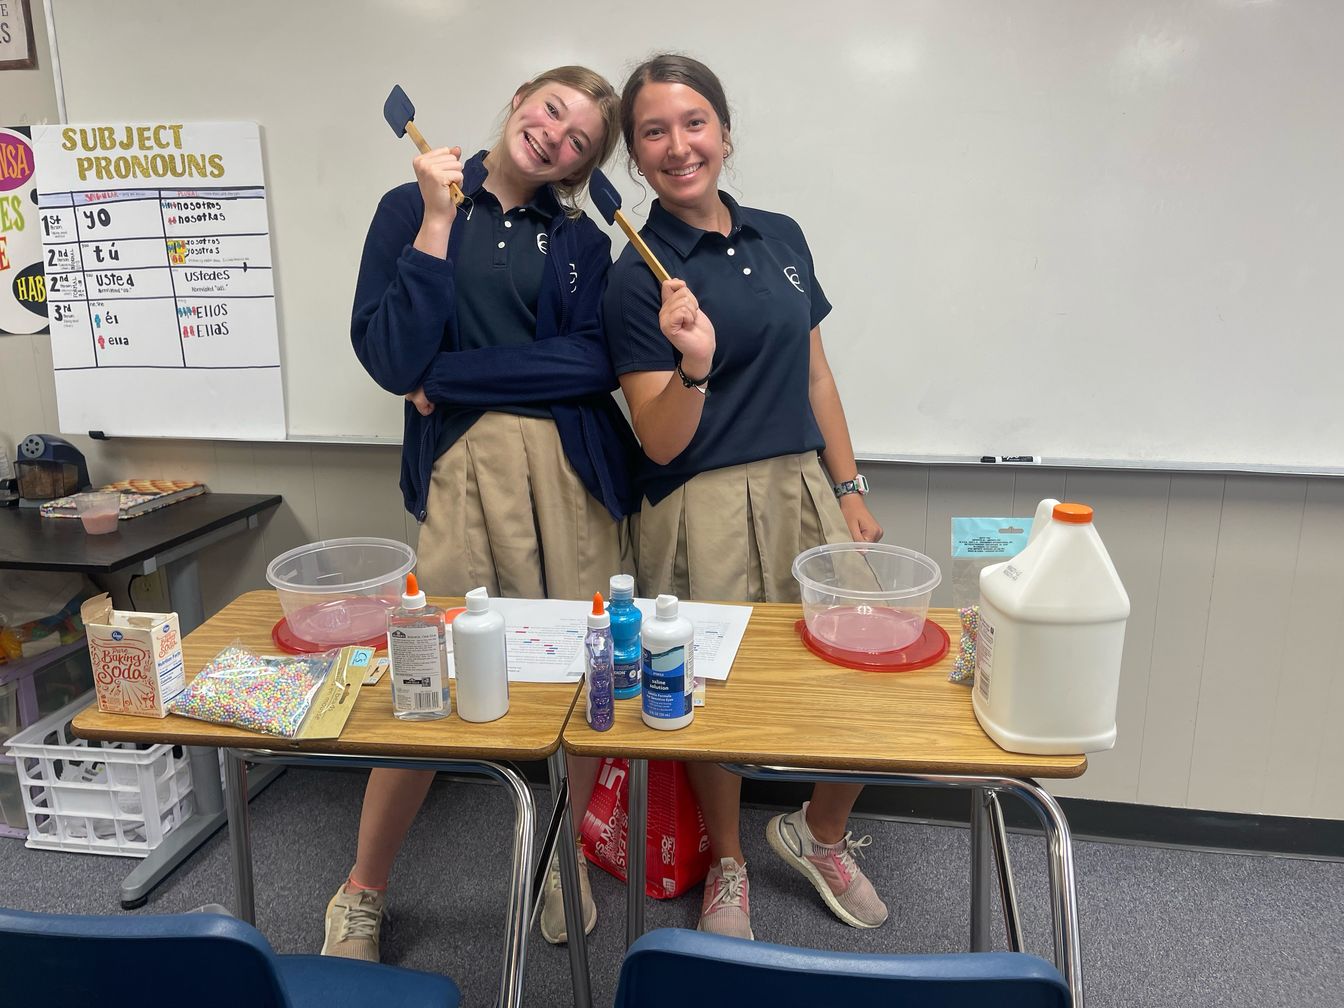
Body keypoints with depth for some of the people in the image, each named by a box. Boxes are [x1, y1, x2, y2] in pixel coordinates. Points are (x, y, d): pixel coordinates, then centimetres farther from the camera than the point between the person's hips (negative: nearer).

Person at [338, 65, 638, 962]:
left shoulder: (582, 240, 11)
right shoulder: (415, 207, 7)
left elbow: (594, 361, -5)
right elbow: (394, 358, -6)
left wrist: (450, 378, -8)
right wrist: (438, 221, -7)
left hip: (578, 470, 2)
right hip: (466, 469, -2)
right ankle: (363, 893, 26)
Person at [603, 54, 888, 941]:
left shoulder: (781, 238, 9)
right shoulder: (638, 278, -7)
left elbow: (815, 376, 14)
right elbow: (660, 444, -9)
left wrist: (850, 490, 9)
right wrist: (693, 366, -27)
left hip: (805, 490, 5)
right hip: (707, 511, -5)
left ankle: (821, 835, 33)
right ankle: (728, 865, 36)